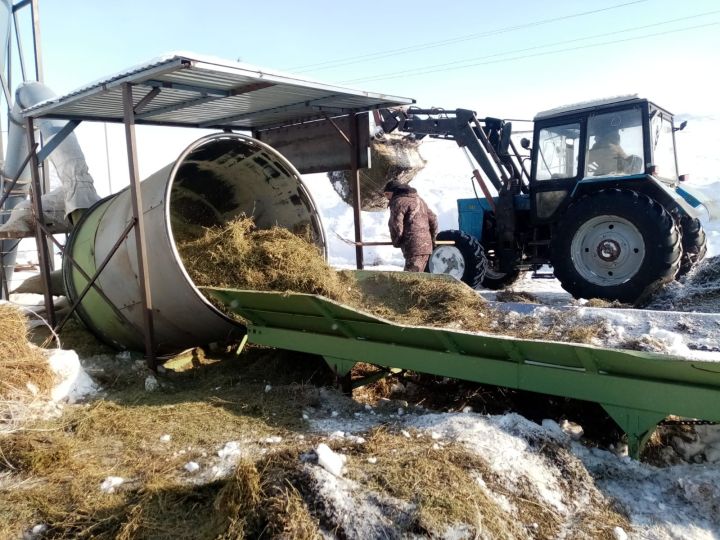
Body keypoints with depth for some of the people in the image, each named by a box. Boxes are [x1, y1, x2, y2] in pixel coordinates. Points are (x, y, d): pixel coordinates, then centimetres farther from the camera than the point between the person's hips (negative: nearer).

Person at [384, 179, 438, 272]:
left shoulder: (398, 202, -6)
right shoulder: (418, 199, 22)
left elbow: (396, 225, -12)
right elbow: (432, 218, 21)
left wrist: (396, 242, 5)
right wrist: (432, 238, 27)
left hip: (414, 247, -9)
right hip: (426, 245, 9)